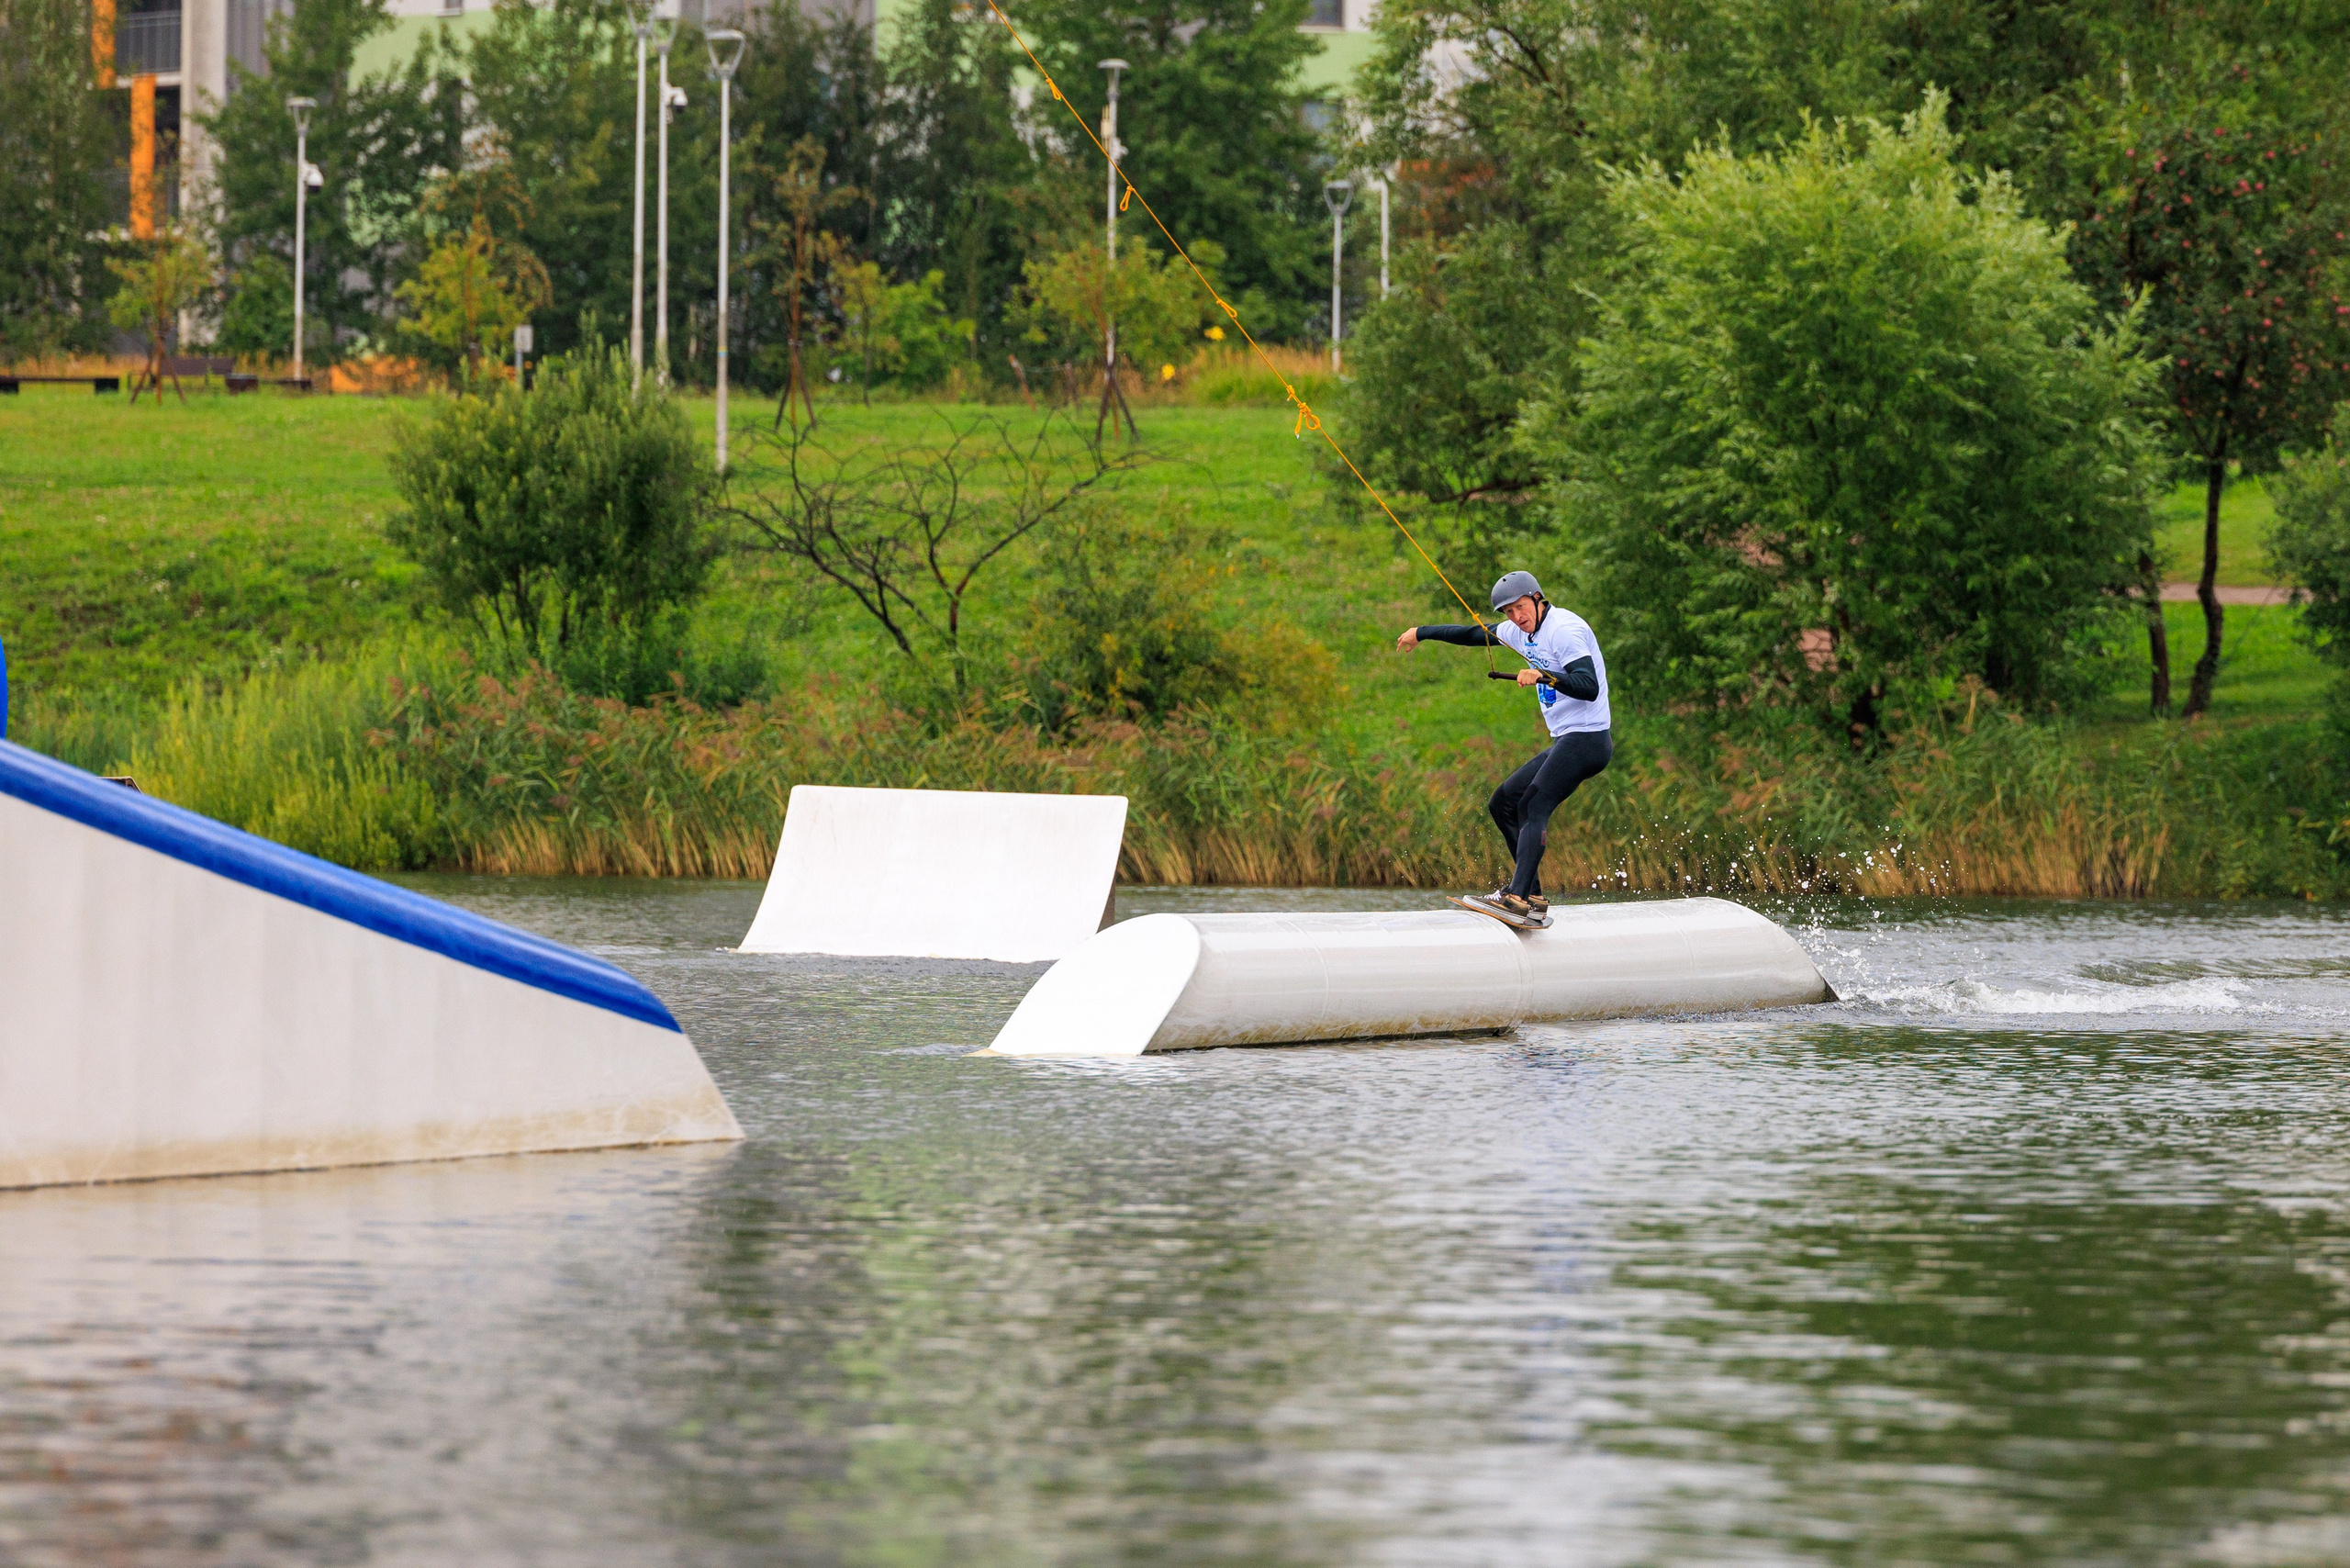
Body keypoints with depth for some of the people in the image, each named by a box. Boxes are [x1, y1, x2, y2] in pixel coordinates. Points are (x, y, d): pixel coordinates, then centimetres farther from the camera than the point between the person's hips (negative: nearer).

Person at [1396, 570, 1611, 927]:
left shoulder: (1565, 630, -16)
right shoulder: (1523, 631, 13)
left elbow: (1589, 687, -27)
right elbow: (1475, 635, 29)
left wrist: (1544, 675, -41)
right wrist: (1422, 633, 37)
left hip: (1586, 739, -11)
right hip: (1565, 743, 11)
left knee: (1533, 808, -21)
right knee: (1503, 803, 10)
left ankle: (1519, 900, -33)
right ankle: (1530, 893, 2)